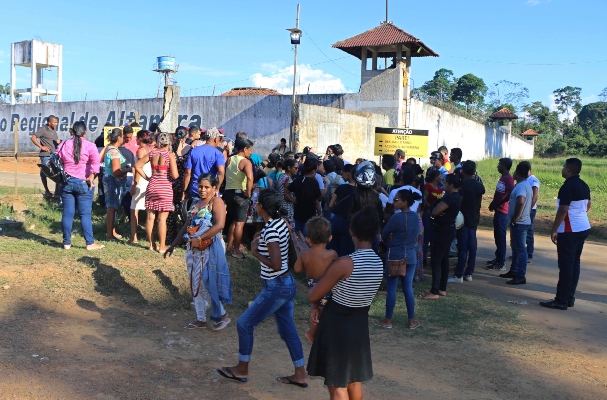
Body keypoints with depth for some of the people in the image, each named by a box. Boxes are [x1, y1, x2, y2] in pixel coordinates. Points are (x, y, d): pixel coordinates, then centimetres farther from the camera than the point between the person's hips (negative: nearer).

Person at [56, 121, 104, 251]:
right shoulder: (90, 146, -6)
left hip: (67, 183, 3)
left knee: (67, 214, 7)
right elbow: (95, 161, -20)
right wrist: (91, 176, -12)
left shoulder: (64, 145, 6)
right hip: (84, 184, -3)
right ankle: (90, 243, 2)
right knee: (85, 214, -1)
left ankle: (67, 243, 12)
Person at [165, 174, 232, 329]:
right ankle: (201, 319, 23)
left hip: (210, 249, -8)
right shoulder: (195, 204, 13)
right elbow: (186, 227, 18)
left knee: (208, 284, -4)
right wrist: (173, 245, 17)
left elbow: (219, 225, -24)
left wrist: (199, 239, -22)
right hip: (193, 249, 8)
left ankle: (222, 315, 14)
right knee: (196, 285, 12)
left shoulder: (216, 202, -10)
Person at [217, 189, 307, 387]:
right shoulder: (280, 222, 4)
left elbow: (276, 264, -27)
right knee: (287, 329, 17)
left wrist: (255, 252, -14)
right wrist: (263, 240, 4)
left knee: (244, 323, 7)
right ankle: (300, 375, 26)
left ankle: (242, 370, 22)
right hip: (287, 284, 9)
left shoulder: (271, 230, -23)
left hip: (276, 288, -9)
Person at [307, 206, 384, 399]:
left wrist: (310, 291, 10)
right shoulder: (379, 263, -3)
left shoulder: (344, 263, -24)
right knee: (354, 379, 24)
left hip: (337, 325, -7)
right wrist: (321, 308, 2)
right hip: (360, 324, 7)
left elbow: (313, 296, -14)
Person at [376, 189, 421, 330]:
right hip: (411, 257, 6)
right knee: (408, 289, 12)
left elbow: (383, 235, -8)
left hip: (395, 257, -6)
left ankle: (388, 320, 11)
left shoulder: (397, 217, -18)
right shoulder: (416, 217, 4)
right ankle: (412, 321, 15)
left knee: (391, 289, 3)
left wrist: (390, 240, 12)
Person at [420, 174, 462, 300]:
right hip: (448, 229, 11)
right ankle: (442, 289, 22)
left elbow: (435, 212, -26)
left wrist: (431, 212, -3)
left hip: (443, 230, -11)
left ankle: (434, 292, -6)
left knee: (436, 261, -8)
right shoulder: (456, 196, 12)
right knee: (444, 260, 15)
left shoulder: (451, 197, -21)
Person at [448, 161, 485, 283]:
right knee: (472, 246, 9)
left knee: (462, 248, -6)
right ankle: (469, 273, 14)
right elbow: (479, 203, 13)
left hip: (463, 218, -6)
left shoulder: (462, 185, -13)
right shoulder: (480, 186, 5)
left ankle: (459, 275, -4)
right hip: (474, 219, 6)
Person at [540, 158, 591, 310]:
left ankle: (561, 301, -2)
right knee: (575, 263, 13)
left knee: (566, 265, -5)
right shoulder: (584, 185, 10)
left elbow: (563, 210, -21)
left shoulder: (568, 186, -18)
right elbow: (588, 205, 22)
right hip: (584, 228, 9)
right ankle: (570, 298, 19)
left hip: (569, 231, -9)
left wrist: (554, 230, -16)